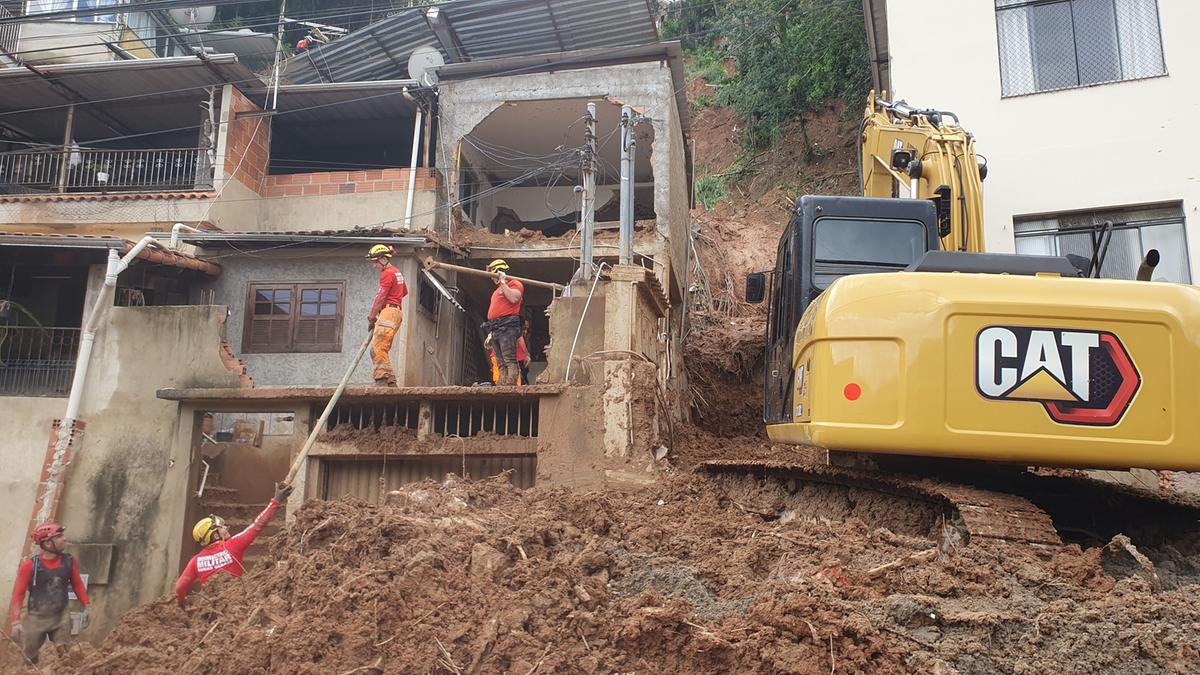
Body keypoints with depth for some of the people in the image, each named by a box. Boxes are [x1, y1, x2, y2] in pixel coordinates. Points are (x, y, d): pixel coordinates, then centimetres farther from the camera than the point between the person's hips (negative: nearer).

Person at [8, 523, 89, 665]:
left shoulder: (69, 561, -4)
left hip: (61, 617, 2)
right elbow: (18, 594, -12)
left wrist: (87, 606, 6)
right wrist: (16, 622, -17)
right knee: (27, 658, 13)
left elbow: (77, 585, 8)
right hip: (36, 618, -2)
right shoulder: (30, 566, -15)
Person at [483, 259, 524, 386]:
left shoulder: (515, 284, 4)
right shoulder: (497, 290, 30)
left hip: (507, 327, -9)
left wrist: (503, 282, -8)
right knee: (502, 363, 3)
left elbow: (513, 298, -18)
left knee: (510, 361, -16)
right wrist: (490, 333, 25)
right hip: (495, 328, 9)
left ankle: (510, 385, -24)